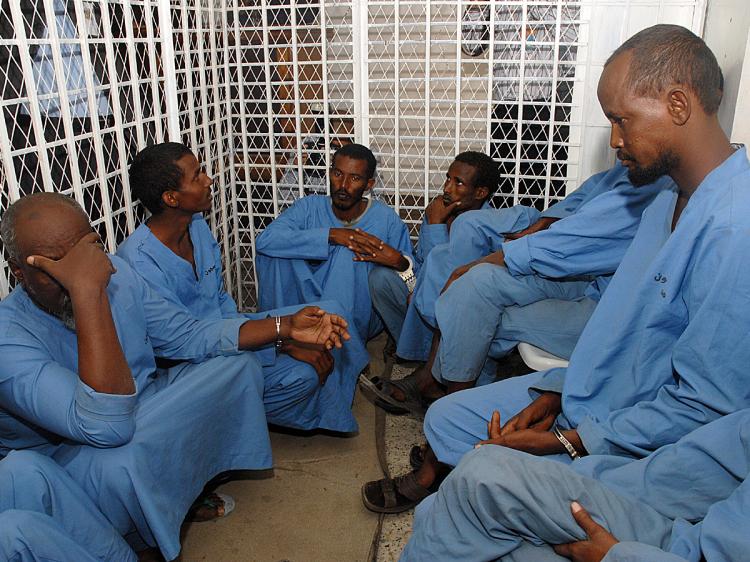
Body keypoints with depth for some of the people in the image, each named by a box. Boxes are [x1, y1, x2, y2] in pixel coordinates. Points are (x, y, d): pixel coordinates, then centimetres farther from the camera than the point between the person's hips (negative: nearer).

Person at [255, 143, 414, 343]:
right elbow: (264, 240, -22)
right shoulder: (310, 207, -5)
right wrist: (330, 235, -28)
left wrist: (399, 262, -31)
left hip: (359, 314, -1)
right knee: (277, 251, -19)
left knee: (347, 252, -28)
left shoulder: (386, 218, -7)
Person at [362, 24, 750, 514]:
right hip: (582, 395, 9)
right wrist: (553, 394, 2)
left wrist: (565, 442, -19)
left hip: (635, 444, -8)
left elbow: (705, 405, -26)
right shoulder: (669, 202, 6)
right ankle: (426, 481, 40)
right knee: (446, 417, 11)